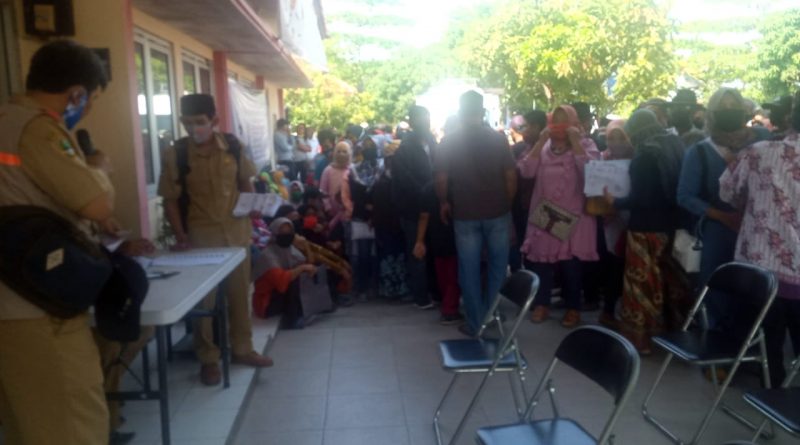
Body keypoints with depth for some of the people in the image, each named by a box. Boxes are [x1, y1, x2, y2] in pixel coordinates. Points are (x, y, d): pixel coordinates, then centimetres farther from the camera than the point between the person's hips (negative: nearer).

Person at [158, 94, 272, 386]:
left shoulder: (233, 146, -2)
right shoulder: (175, 155, -8)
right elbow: (170, 200, -5)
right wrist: (180, 236, -14)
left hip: (237, 231, 3)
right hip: (200, 236, -3)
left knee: (240, 291, 13)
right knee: (203, 297, 4)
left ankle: (242, 349, 30)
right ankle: (208, 359, 19)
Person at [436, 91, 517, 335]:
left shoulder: (449, 142, -4)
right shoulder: (498, 139, -3)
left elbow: (441, 180, -5)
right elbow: (511, 176, -3)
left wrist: (444, 203, 11)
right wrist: (507, 203, 11)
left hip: (465, 214, 0)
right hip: (497, 212, 1)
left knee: (469, 270, 8)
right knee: (497, 265, 16)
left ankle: (475, 323, 14)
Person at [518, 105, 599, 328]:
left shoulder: (585, 145, -1)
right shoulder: (543, 146, 9)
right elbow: (526, 171, -5)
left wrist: (575, 141, -18)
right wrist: (541, 141, -9)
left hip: (573, 217, -3)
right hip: (544, 214, 3)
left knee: (570, 263, 3)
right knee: (542, 259, 7)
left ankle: (573, 308, 18)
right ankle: (542, 303, 21)